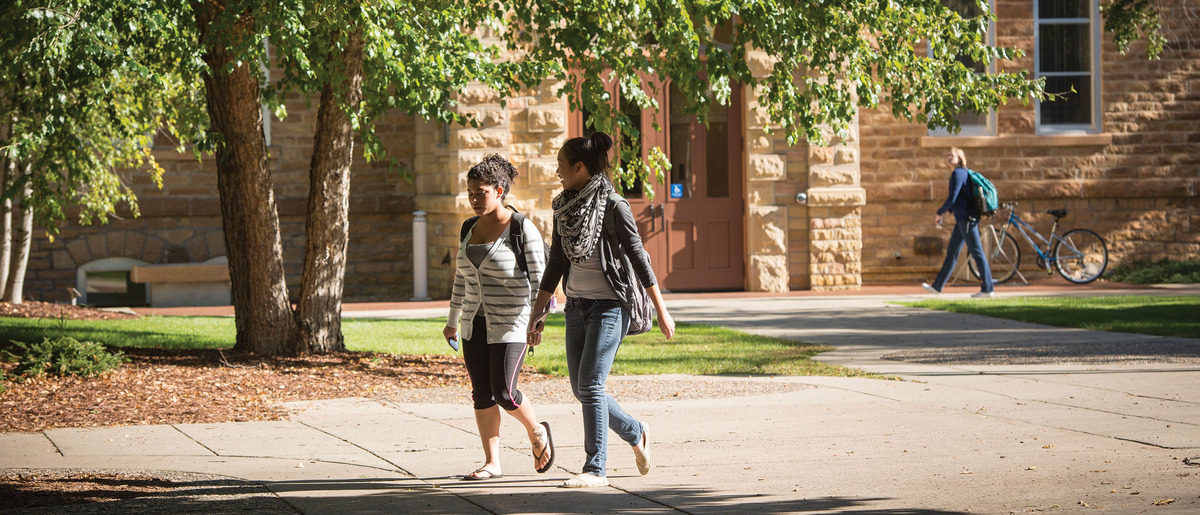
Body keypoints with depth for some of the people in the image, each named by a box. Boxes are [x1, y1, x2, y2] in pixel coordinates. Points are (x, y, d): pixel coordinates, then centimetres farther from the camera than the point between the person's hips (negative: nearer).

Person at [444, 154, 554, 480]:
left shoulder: (522, 229, -10)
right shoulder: (471, 229, 9)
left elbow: (538, 278, -11)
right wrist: (452, 320, 21)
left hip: (511, 324, -6)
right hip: (476, 324, 6)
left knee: (504, 394, -10)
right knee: (482, 394, 3)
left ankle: (537, 432, 18)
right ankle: (492, 464, 8)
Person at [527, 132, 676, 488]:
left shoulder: (613, 207, -12)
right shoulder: (564, 207, 8)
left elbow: (639, 258, -10)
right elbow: (556, 263, 12)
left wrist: (661, 311, -8)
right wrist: (538, 313, 10)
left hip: (609, 305, -7)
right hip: (578, 305, 7)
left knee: (590, 385, -13)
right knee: (580, 389, 6)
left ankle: (595, 469, -7)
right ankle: (636, 434, 28)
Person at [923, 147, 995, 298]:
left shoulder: (958, 173, -13)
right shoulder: (962, 173, 17)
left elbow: (953, 198, -19)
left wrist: (940, 213, -6)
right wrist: (947, 210, 19)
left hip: (967, 218, -11)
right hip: (963, 219, 11)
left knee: (977, 253, -7)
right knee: (951, 252, 13)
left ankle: (988, 289, -4)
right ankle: (937, 287, 18)